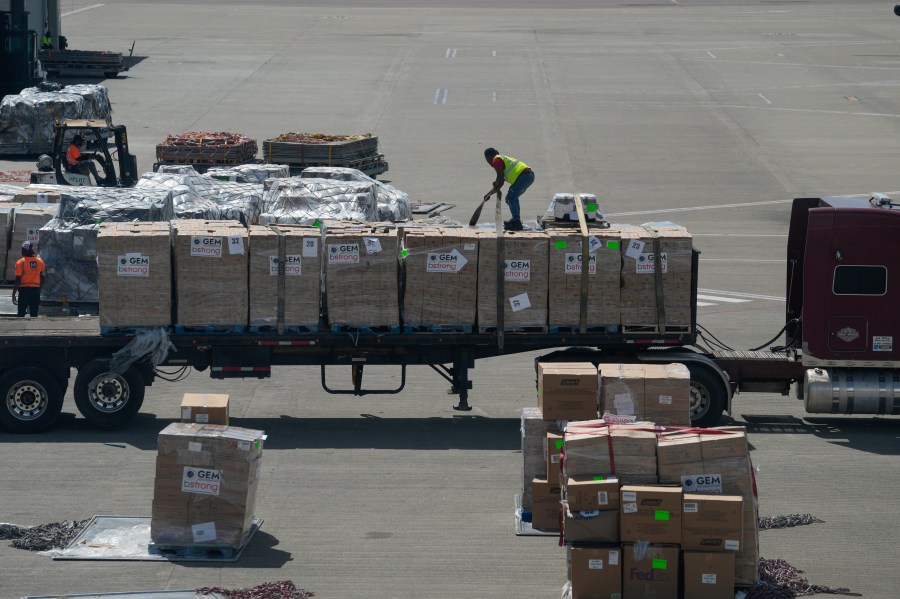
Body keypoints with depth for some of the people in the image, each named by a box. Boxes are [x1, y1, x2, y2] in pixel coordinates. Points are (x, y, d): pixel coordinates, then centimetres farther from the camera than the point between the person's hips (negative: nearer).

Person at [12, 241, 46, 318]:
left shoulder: (20, 262, -7)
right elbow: (42, 279, 10)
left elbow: (18, 280, -10)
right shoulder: (40, 262, 5)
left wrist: (14, 294, -6)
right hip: (36, 289, 3)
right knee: (34, 314, 6)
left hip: (24, 289, -3)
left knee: (21, 313, 3)